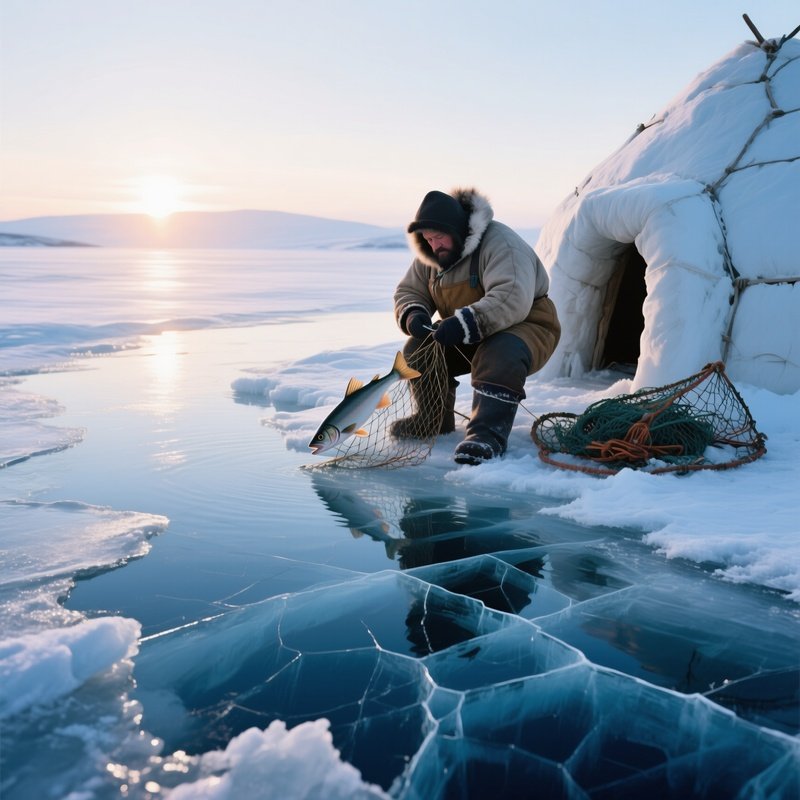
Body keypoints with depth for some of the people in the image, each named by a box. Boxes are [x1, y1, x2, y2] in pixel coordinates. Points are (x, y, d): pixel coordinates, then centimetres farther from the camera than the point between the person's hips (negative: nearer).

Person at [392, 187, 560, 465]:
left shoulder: (499, 242, -24)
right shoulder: (430, 257, 2)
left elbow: (511, 299, -36)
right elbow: (408, 292, 7)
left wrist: (465, 324, -45)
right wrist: (413, 316, -17)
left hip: (525, 326, -7)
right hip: (464, 338, 8)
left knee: (501, 356, -39)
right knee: (418, 348, -10)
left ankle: (488, 433, -40)